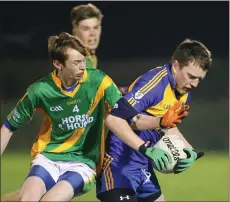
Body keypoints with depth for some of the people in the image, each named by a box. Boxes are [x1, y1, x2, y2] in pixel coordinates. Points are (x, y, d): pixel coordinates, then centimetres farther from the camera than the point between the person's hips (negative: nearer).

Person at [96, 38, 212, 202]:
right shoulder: (155, 83, -23)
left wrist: (189, 150, 5)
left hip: (144, 165, 10)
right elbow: (113, 119, -30)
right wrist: (147, 149, -35)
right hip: (120, 163, -10)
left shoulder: (184, 92, 5)